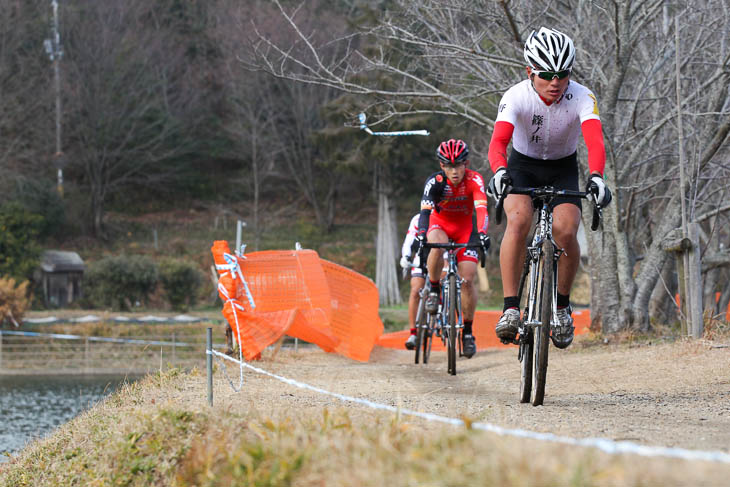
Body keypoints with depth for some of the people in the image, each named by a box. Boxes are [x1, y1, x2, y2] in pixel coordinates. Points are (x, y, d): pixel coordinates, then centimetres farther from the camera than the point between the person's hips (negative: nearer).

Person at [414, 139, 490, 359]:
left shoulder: (474, 180, -24)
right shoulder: (435, 181, -24)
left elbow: (481, 209, -36)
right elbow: (425, 210, -35)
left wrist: (482, 234, -53)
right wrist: (421, 235, -52)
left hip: (464, 229, 1)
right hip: (439, 225, 0)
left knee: (467, 279, -14)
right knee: (437, 247, -37)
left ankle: (468, 331, 0)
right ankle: (434, 290, -14)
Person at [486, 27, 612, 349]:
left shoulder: (582, 98, -25)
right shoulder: (516, 97, -25)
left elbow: (595, 142, -39)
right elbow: (498, 141, -38)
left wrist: (596, 177, -59)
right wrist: (499, 172, -60)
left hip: (563, 169, 1)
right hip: (523, 166, -1)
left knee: (566, 231, -23)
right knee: (518, 220, -30)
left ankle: (563, 306, 2)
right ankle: (510, 308, -25)